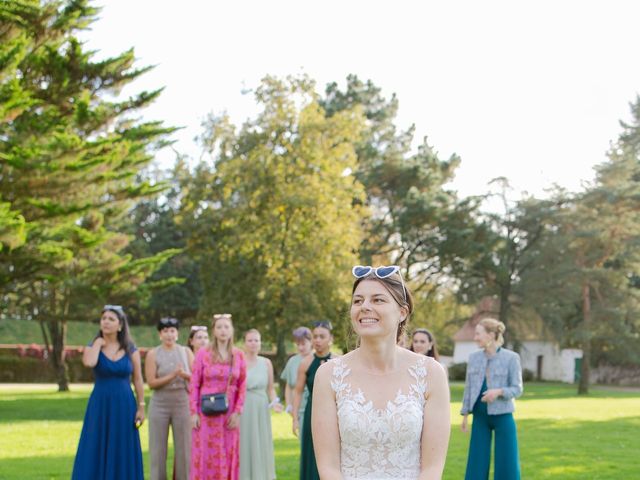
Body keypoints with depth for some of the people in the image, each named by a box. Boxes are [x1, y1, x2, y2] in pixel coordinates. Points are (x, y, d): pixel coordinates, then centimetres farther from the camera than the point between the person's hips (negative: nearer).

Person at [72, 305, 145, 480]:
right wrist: (98, 342, -11)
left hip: (124, 406, 0)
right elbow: (89, 362, -23)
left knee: (122, 453, 4)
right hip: (100, 405, 0)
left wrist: (141, 407, -2)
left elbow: (138, 380, 3)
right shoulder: (93, 346, 2)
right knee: (96, 451, 0)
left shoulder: (130, 349, 2)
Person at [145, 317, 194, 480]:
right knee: (158, 447, 1)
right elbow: (151, 383, -7)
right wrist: (172, 376, -18)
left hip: (182, 403, 1)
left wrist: (184, 374, -18)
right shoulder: (153, 354, 0)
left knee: (183, 447, 1)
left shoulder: (186, 352, 7)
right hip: (160, 405, -1)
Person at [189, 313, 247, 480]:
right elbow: (194, 385, -2)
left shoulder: (238, 355, 3)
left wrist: (237, 412, -3)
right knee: (205, 454, 0)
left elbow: (242, 385, 4)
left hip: (229, 413, 2)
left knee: (228, 456, 5)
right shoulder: (203, 354, -3)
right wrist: (194, 412, -7)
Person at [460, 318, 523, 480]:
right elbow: (468, 388, 11)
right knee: (477, 461, 6)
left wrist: (499, 392, -24)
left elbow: (517, 388, -7)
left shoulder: (511, 358, -6)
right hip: (480, 416, 4)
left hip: (503, 416, -4)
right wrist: (465, 415, 10)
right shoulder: (473, 358, 7)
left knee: (506, 462, 0)